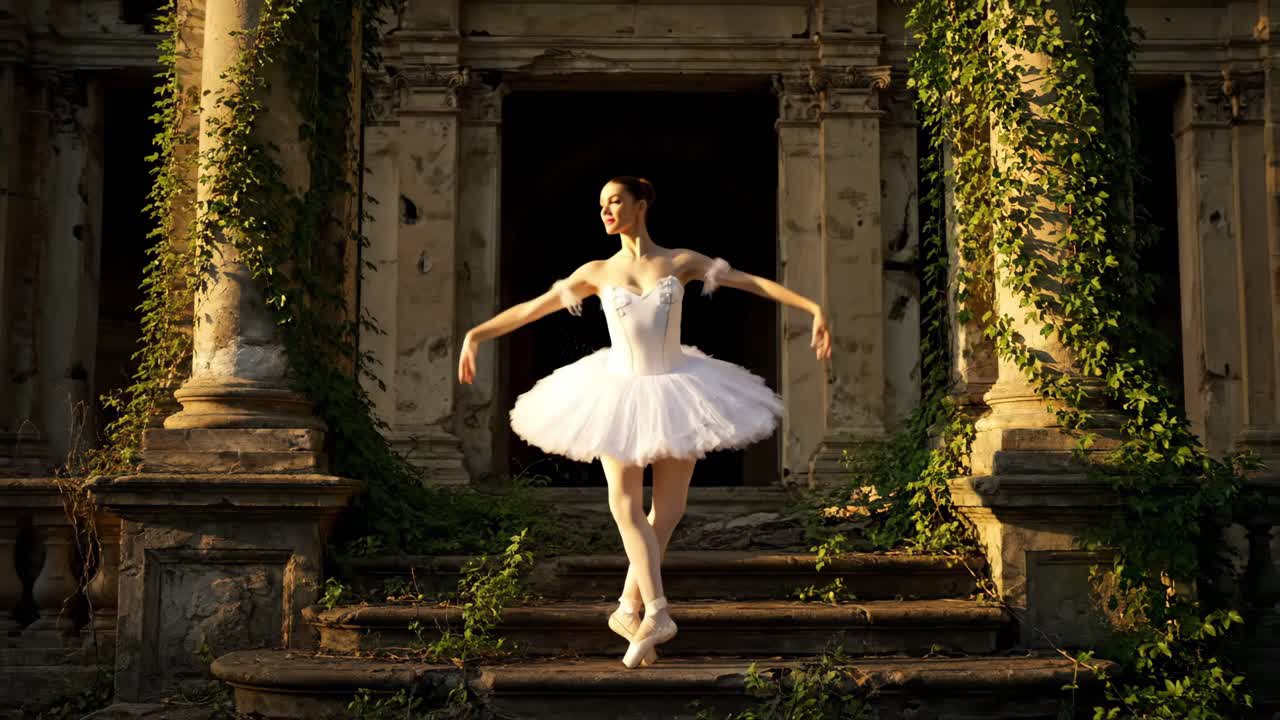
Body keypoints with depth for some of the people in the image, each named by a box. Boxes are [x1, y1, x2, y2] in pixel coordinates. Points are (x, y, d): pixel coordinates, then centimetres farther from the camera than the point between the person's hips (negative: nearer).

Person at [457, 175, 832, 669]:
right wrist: (476, 333, 1)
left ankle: (629, 609, 20)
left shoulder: (680, 262, -2)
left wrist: (814, 308, -10)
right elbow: (531, 308, 5)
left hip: (675, 391, 0)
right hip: (622, 394, 0)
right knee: (626, 507, -6)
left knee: (668, 509, 5)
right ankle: (656, 613, -2)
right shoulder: (598, 272, 1)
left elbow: (753, 282, -3)